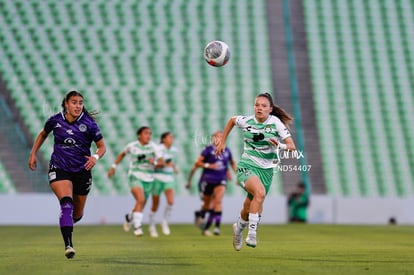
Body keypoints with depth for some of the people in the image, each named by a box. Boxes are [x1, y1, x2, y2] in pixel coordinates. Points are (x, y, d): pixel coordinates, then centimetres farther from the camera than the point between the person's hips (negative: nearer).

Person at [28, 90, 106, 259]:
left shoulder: (89, 124, -9)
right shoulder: (55, 120, -4)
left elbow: (102, 146, -2)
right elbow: (43, 134, 17)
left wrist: (95, 157, -23)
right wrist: (33, 154, 13)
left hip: (82, 171, 1)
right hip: (59, 169, -1)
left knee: (77, 214, 11)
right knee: (66, 202, -27)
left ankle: (67, 223, 49)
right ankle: (68, 245, -33)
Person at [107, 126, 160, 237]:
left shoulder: (153, 147, -2)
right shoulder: (132, 146, -1)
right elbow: (122, 154, 19)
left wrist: (154, 162, -23)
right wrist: (113, 166, 16)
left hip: (148, 179, 3)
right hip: (135, 177, -3)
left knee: (141, 206, 11)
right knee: (140, 199, -26)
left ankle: (129, 217, 43)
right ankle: (137, 227, -21)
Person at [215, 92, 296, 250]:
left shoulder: (276, 123, -7)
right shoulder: (246, 121, -4)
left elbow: (292, 146, -11)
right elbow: (231, 120, 19)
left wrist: (280, 145, -31)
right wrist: (222, 142, 20)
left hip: (266, 169, 2)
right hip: (247, 166, -2)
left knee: (249, 208, 10)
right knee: (260, 192, -32)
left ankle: (239, 229, 45)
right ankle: (252, 233, -28)